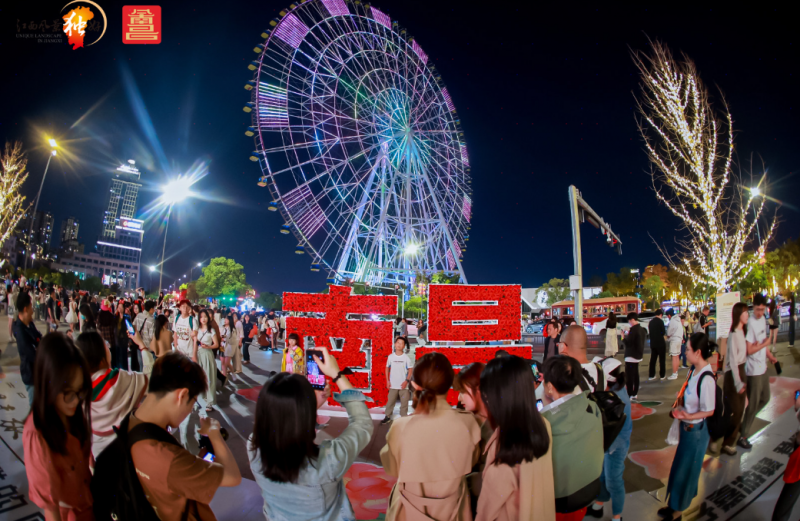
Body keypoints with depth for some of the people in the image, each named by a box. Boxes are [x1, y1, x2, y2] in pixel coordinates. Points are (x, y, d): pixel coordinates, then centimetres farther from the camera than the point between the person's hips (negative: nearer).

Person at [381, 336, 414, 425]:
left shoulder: (406, 357, -5)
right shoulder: (390, 356, -1)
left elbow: (410, 370, 0)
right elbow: (387, 368, 8)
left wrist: (406, 381, -9)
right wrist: (387, 381, 3)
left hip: (403, 385, -1)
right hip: (393, 385, 1)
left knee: (404, 402, 5)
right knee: (390, 401, 8)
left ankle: (404, 417, 19)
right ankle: (387, 416, 22)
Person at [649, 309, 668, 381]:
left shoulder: (651, 322, 8)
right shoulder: (660, 321, -12)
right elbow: (663, 332, -10)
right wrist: (664, 336, 12)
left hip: (652, 343, 6)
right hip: (660, 343, -6)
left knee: (653, 359, 9)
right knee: (662, 359, 4)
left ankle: (651, 375, 11)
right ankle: (662, 375, 8)